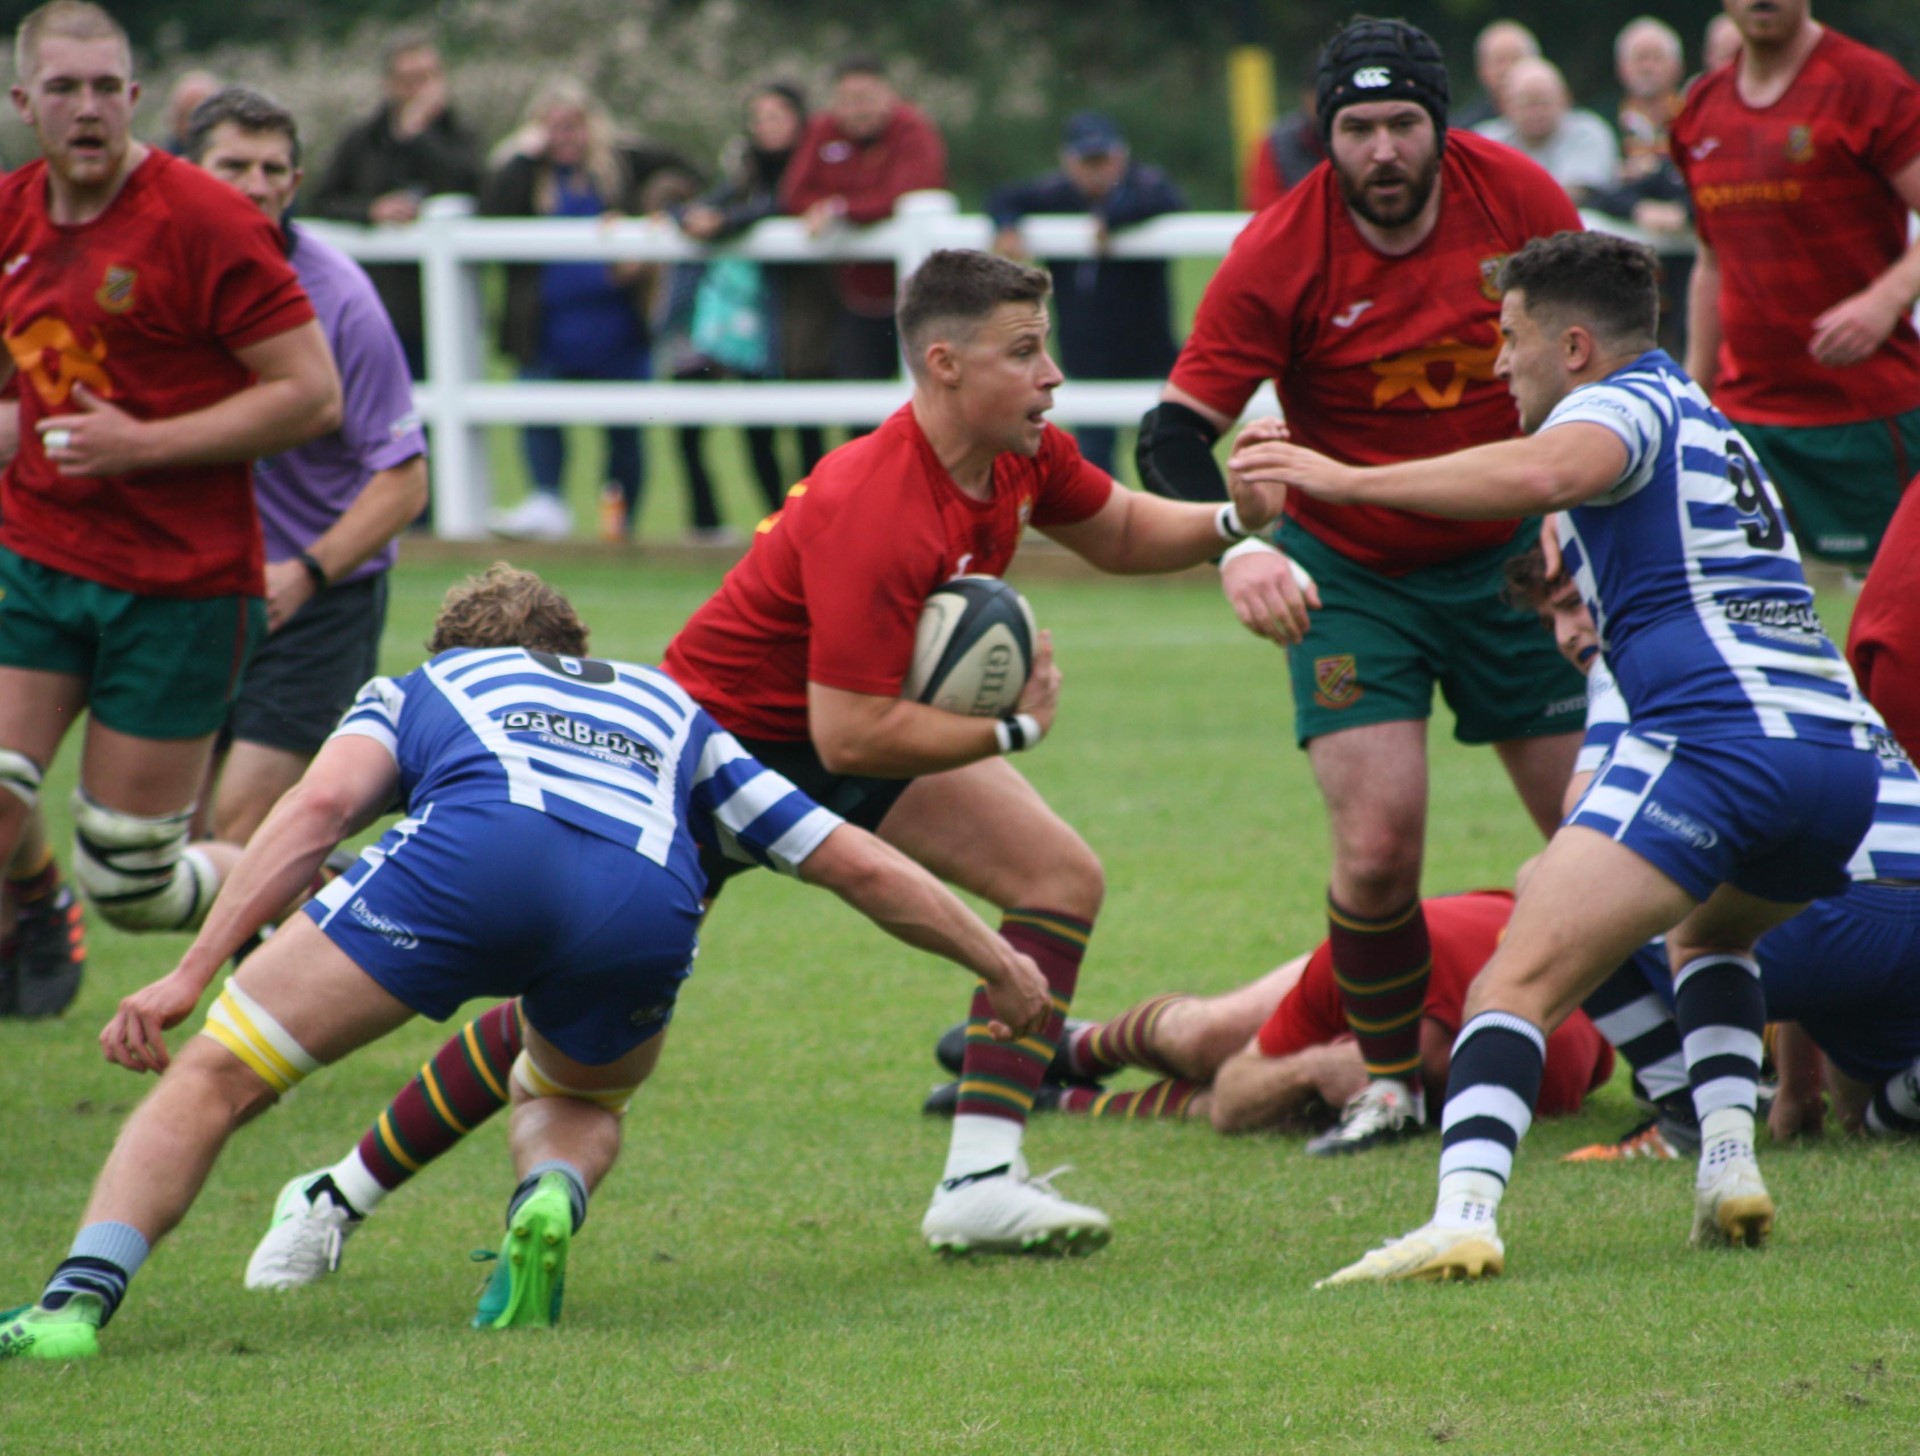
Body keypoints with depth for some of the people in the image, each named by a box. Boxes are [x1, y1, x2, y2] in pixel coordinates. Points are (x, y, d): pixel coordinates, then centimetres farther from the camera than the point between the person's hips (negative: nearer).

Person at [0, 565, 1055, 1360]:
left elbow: (321, 804, 14)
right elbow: (854, 862, 41)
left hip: (472, 849, -2)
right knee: (574, 1103, 33)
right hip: (648, 906, 2)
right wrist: (1000, 966, 55)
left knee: (213, 1076, 6)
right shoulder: (669, 708, 43)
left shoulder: (413, 691, 35)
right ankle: (550, 1201, -1)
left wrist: (191, 974, 6)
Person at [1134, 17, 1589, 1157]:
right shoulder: (1279, 258, -19)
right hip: (1348, 577, -2)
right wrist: (1236, 546, -38)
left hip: (1510, 559, 2)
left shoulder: (1519, 199, -11)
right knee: (1378, 849, -14)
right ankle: (1389, 1084, 7)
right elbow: (1176, 433, -21)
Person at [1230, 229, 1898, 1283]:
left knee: (1520, 979, -13)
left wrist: (1350, 478, -24)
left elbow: (1543, 473, -22)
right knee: (1709, 934, 36)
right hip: (1851, 751, 9)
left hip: (1717, 736, -9)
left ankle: (1465, 1215, -31)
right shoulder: (1706, 424, 30)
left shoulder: (1626, 403, 2)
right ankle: (1729, 1172, 17)